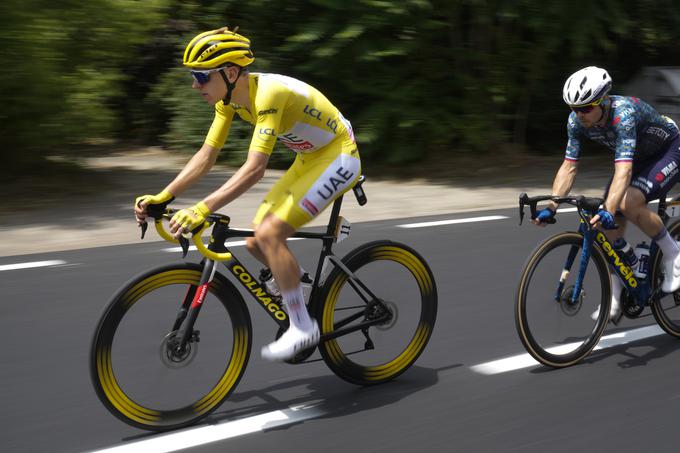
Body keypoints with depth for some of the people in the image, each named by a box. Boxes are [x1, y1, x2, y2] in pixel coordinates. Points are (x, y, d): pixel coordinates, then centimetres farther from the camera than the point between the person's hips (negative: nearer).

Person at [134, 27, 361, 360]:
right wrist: (162, 197, -10)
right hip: (309, 160, 9)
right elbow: (205, 156, -1)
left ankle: (302, 328, -11)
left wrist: (202, 209, -44)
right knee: (256, 243, -1)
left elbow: (254, 169, -38)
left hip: (338, 158, -8)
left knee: (269, 234, -22)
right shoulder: (229, 98, -4)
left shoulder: (268, 93, -30)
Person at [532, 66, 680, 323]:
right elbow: (569, 167, -14)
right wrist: (550, 207, -24)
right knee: (612, 227, -5)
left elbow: (623, 170, -47)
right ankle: (615, 300, 6)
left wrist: (608, 210, -59)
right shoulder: (577, 121, -17)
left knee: (628, 203, -31)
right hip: (638, 157, 7)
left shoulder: (624, 113, -37)